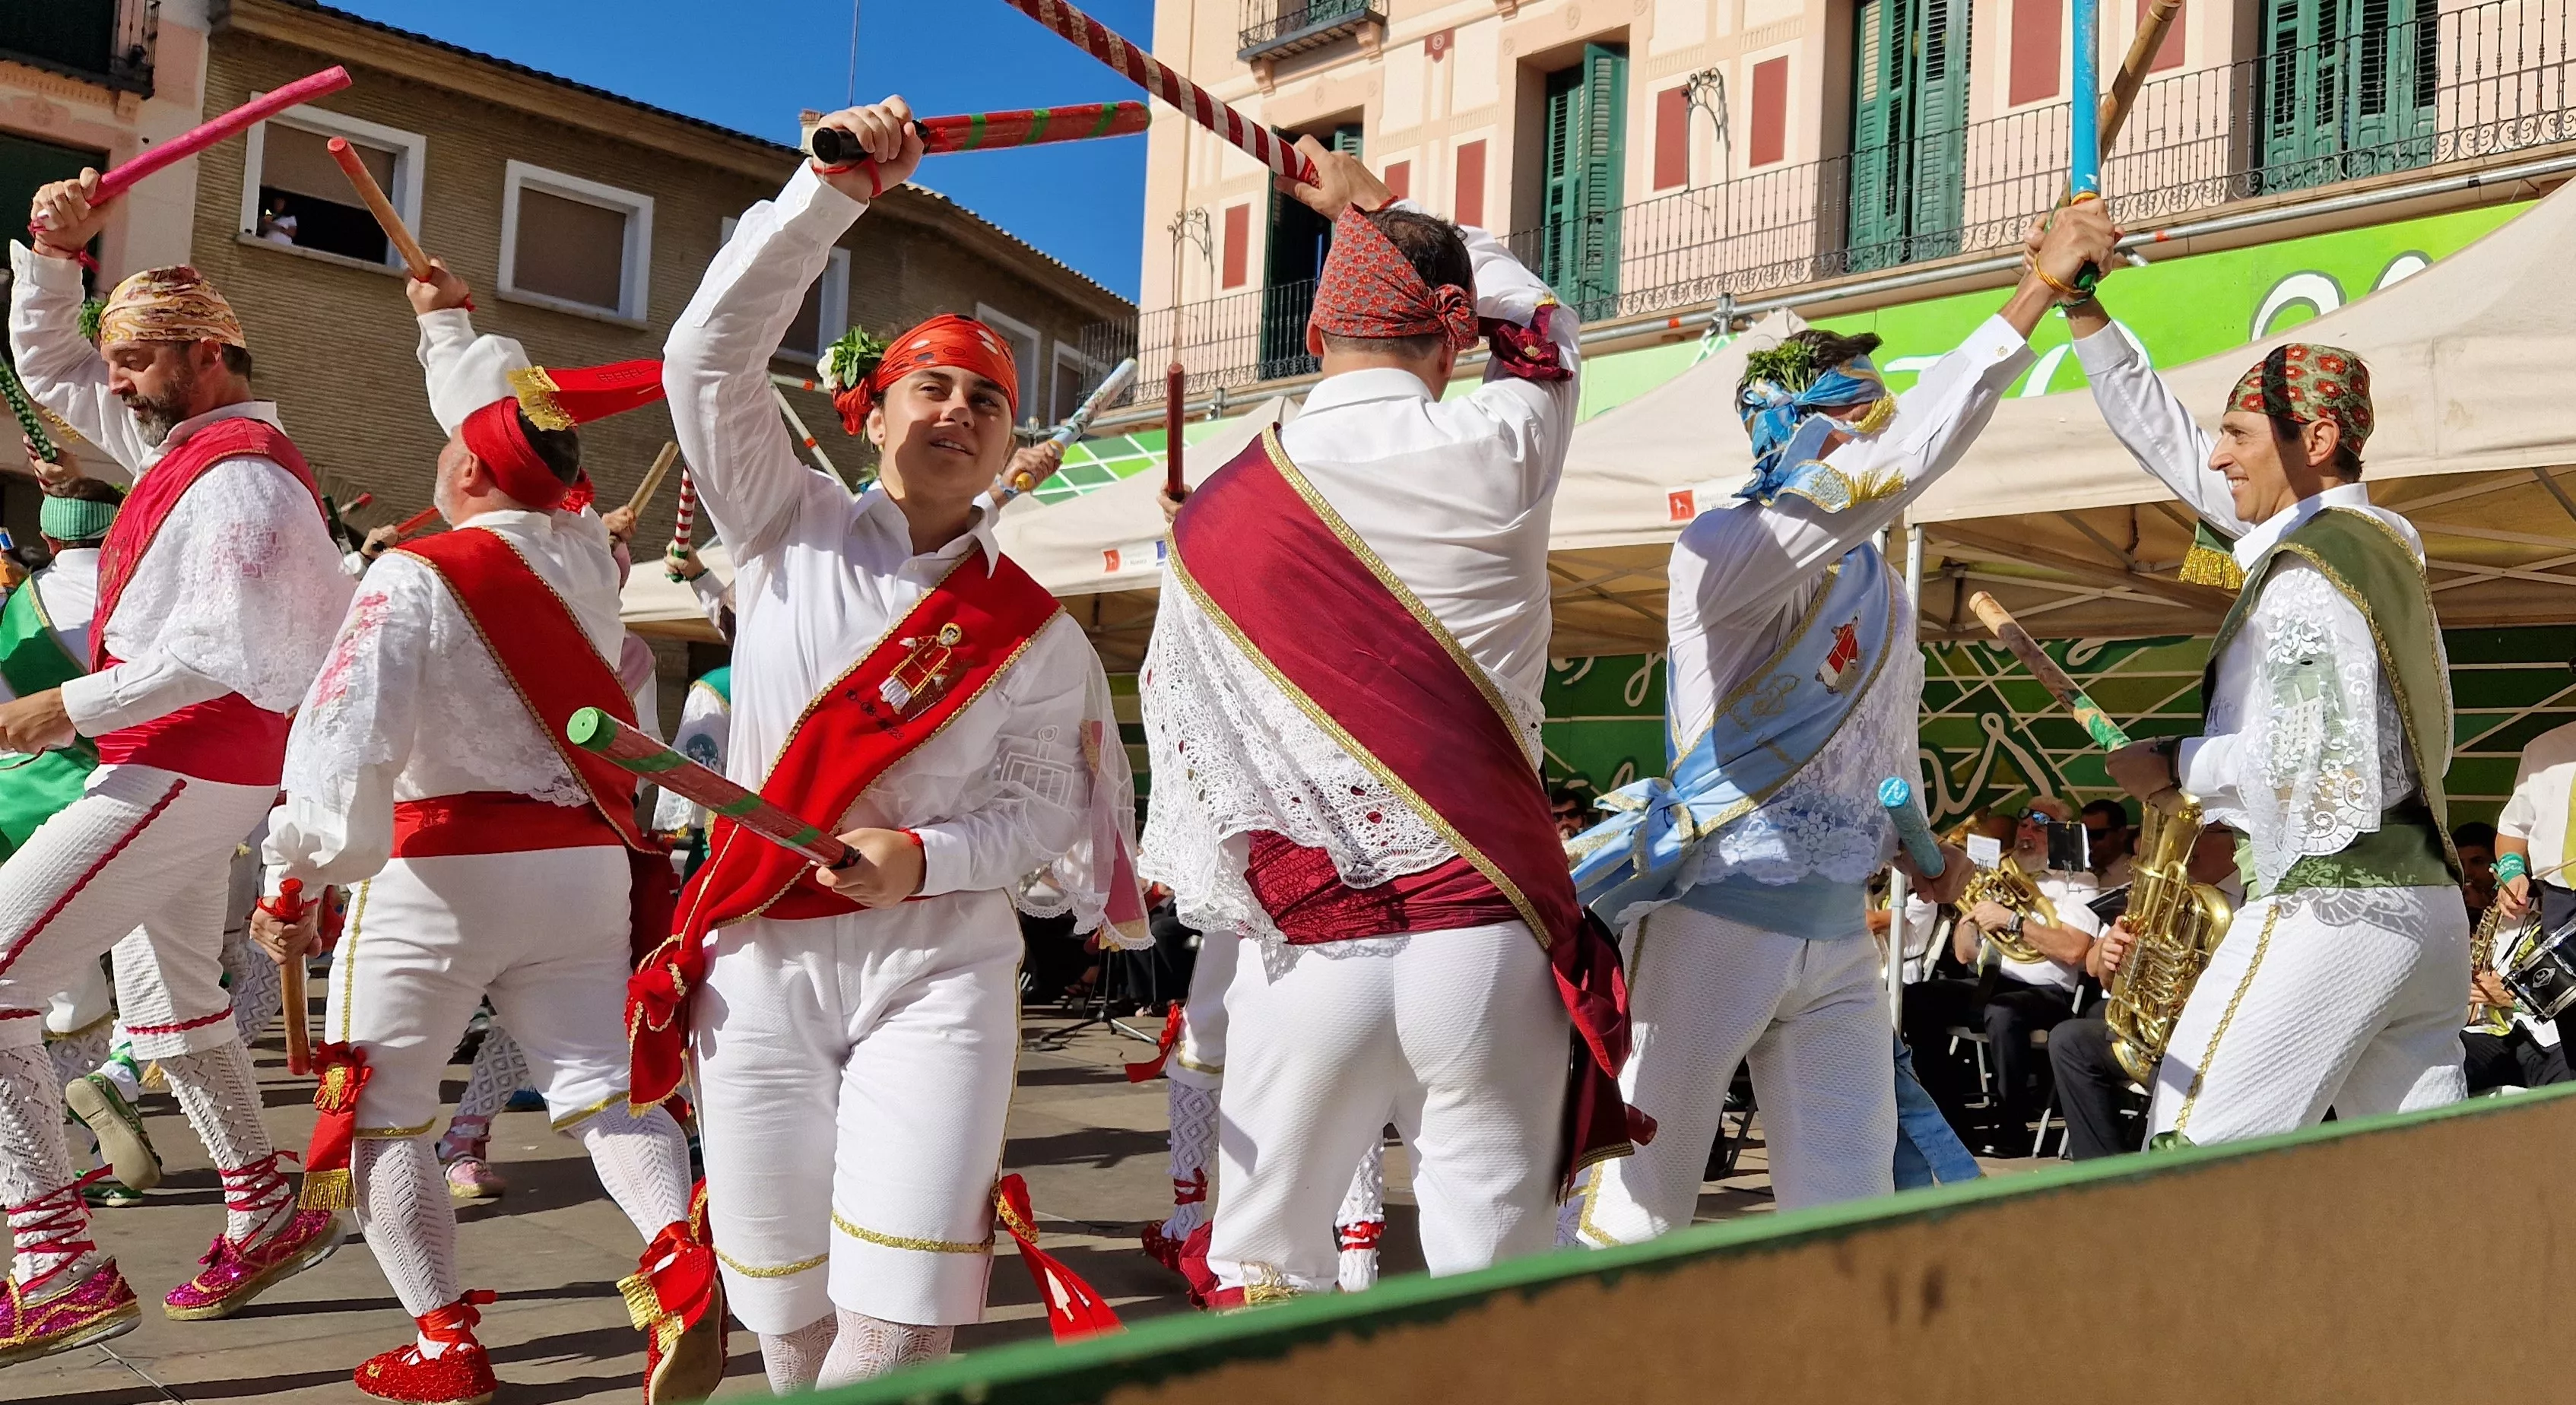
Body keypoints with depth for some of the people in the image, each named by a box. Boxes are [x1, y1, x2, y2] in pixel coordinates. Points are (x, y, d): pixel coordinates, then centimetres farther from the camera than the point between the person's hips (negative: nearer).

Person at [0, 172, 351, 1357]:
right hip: (183, 771, 11)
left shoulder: (240, 474, -18)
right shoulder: (179, 442, 12)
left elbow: (219, 650, -26)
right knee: (166, 997, 21)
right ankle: (267, 1212, 30)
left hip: (179, 772, -11)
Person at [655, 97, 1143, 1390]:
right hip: (758, 961, 1)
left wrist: (927, 857, -16)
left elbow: (1051, 802, 2)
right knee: (787, 1316, 6)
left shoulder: (1035, 634, 3)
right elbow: (708, 356, -7)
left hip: (938, 961, 0)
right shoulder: (788, 528, 4)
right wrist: (831, 190, -14)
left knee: (895, 1324, -10)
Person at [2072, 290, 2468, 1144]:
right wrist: (2081, 309, 18)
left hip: (2330, 905, -9)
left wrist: (2174, 766, -4)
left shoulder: (2308, 571, -12)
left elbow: (2292, 759, -20)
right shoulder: (2364, 534, 17)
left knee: (2196, 1148, -8)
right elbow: (2169, 447, 20)